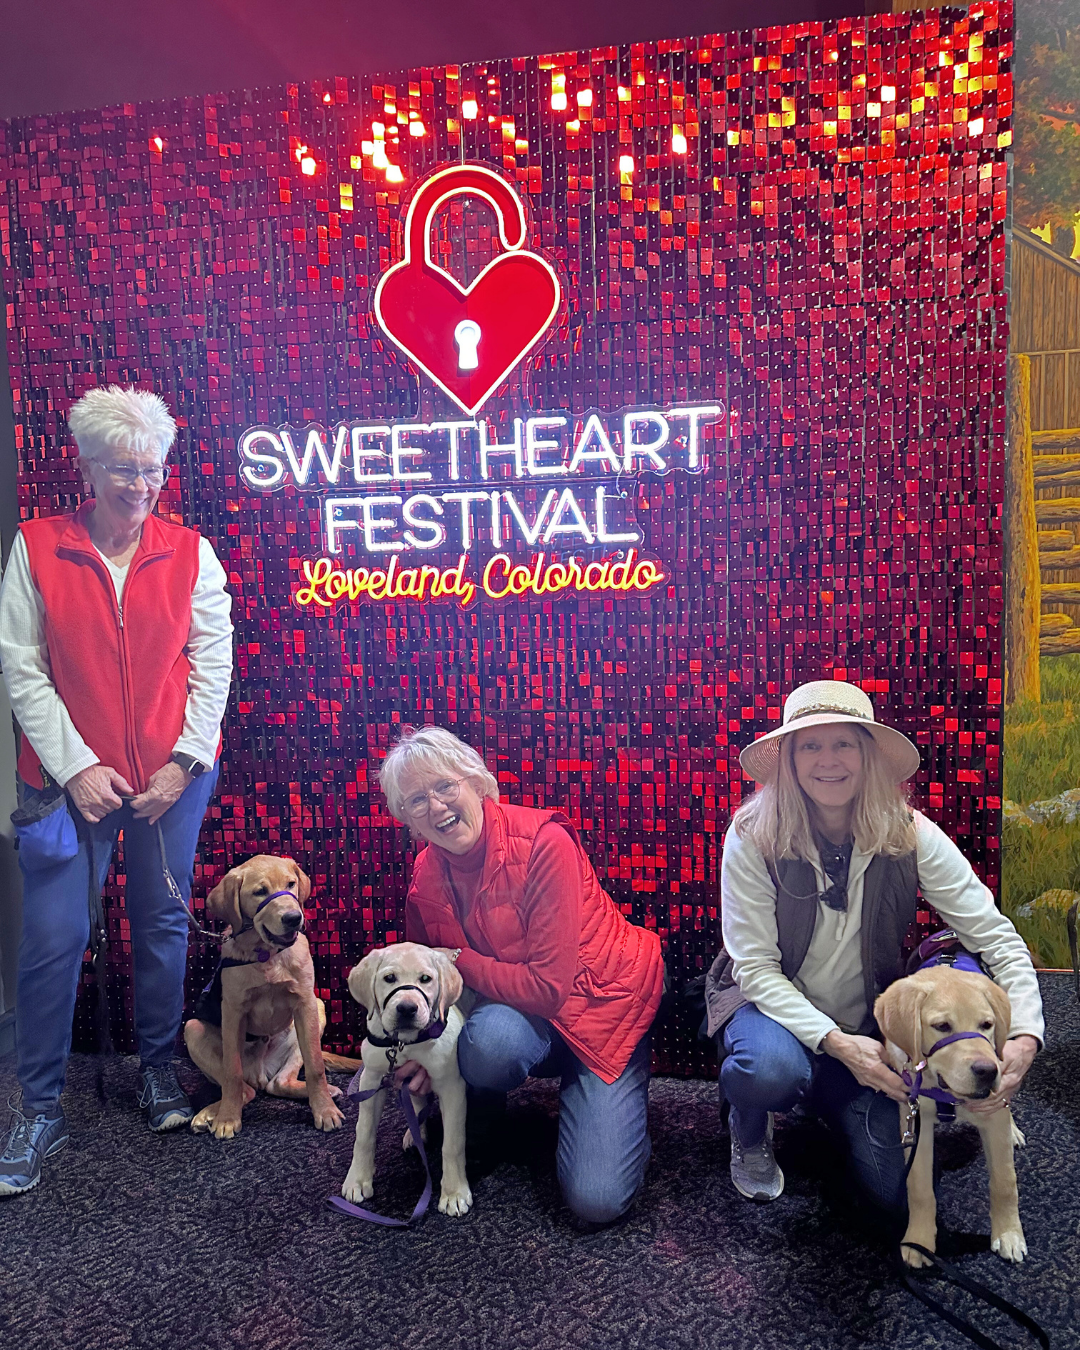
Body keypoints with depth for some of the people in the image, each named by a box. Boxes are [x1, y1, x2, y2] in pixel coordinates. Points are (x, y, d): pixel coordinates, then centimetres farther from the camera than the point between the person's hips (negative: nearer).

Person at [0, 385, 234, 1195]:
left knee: (163, 924, 10)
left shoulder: (189, 552, 2)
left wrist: (183, 762, -7)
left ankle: (159, 1069, 31)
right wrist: (75, 766, -10)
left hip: (173, 776, 1)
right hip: (73, 774, -1)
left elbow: (213, 662, 0)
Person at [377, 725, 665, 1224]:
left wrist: (459, 962, -18)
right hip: (512, 1009, 4)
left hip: (602, 999, -4)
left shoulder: (542, 842, -26)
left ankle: (625, 1090, 14)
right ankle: (475, 1115, 2)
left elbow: (548, 986, -27)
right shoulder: (425, 878, -6)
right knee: (489, 1040, -35)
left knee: (596, 1199, -17)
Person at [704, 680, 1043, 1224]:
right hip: (769, 1004, -2)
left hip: (866, 1028, 3)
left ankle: (827, 1100, 25)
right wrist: (835, 1042, -31)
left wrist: (1024, 1036, -31)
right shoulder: (753, 837, -21)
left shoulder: (910, 836, -15)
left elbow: (997, 937, -14)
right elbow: (756, 967, -19)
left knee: (891, 1197, -8)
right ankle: (749, 1135, 2)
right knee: (773, 1069, -37)